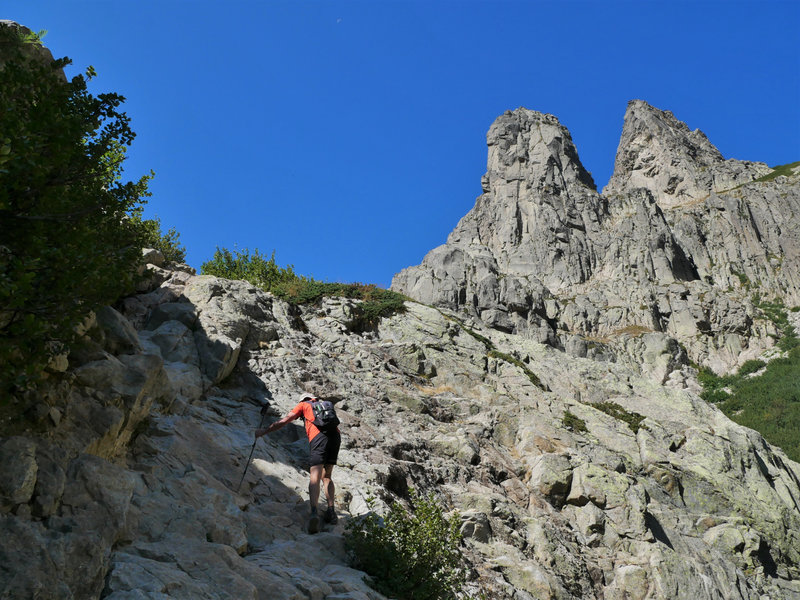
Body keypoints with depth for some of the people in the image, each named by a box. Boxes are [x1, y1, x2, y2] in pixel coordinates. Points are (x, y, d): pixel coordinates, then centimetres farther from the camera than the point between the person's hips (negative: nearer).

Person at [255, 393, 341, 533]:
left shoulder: (303, 405, 22)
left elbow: (284, 421, 19)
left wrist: (264, 431, 27)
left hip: (318, 437, -5)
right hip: (336, 436, 5)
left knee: (314, 478, -12)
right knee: (326, 477, 18)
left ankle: (314, 512, -33)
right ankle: (331, 511, 6)